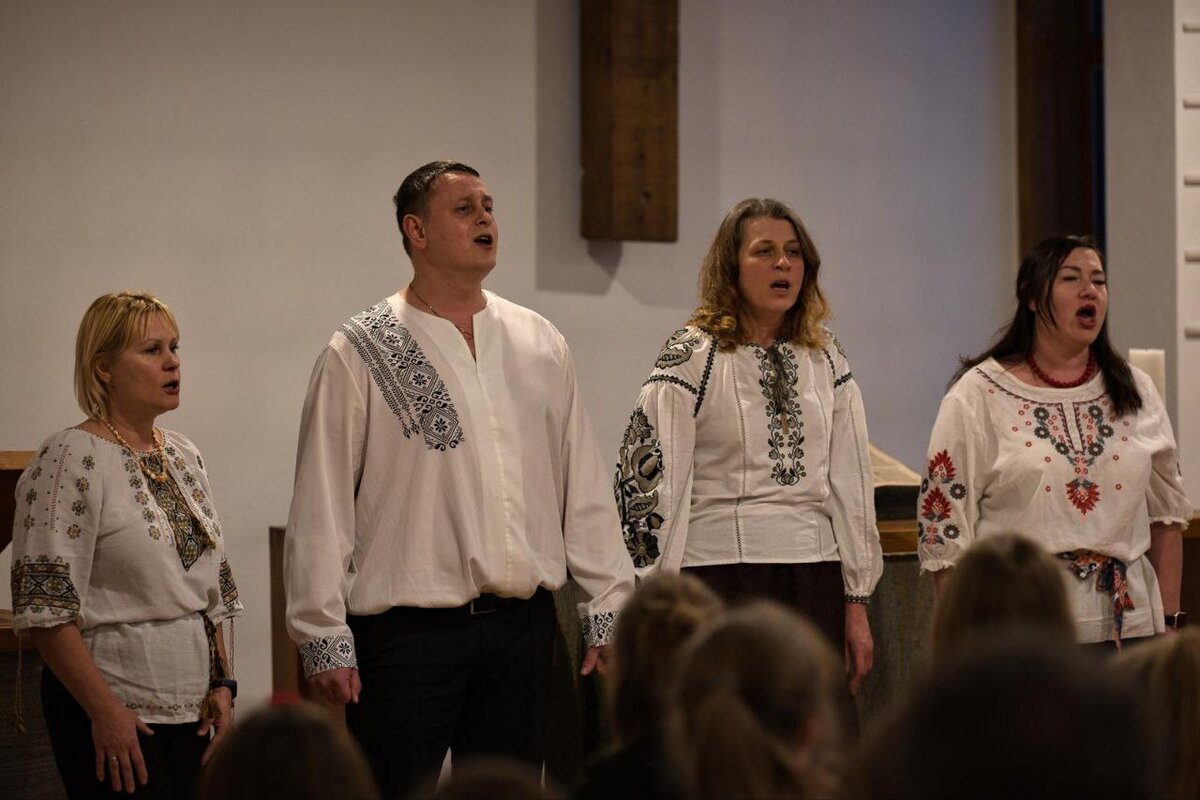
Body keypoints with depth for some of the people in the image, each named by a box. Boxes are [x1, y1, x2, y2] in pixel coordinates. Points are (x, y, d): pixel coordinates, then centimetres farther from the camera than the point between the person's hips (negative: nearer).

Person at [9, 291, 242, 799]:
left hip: (190, 706, 7)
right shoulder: (71, 459, -10)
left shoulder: (184, 456, 13)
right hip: (112, 713, -7)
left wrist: (221, 685, 9)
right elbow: (45, 608, -16)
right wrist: (105, 711, -18)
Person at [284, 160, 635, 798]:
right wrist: (325, 640, -8)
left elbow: (584, 488, 13)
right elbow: (320, 510, -4)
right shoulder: (360, 355, -3)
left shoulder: (539, 345, 11)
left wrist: (607, 610, 9)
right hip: (408, 632, -4)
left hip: (523, 625, 4)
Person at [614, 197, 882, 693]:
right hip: (721, 574, -4)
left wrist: (857, 604, 11)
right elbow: (645, 476, -4)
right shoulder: (692, 356, -1)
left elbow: (850, 482, 14)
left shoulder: (826, 359, 13)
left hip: (816, 578, 4)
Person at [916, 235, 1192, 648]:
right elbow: (944, 528, -3)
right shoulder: (979, 396, -1)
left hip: (1128, 622, 4)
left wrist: (1168, 622, 11)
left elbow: (1166, 513, 16)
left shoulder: (1135, 392, 12)